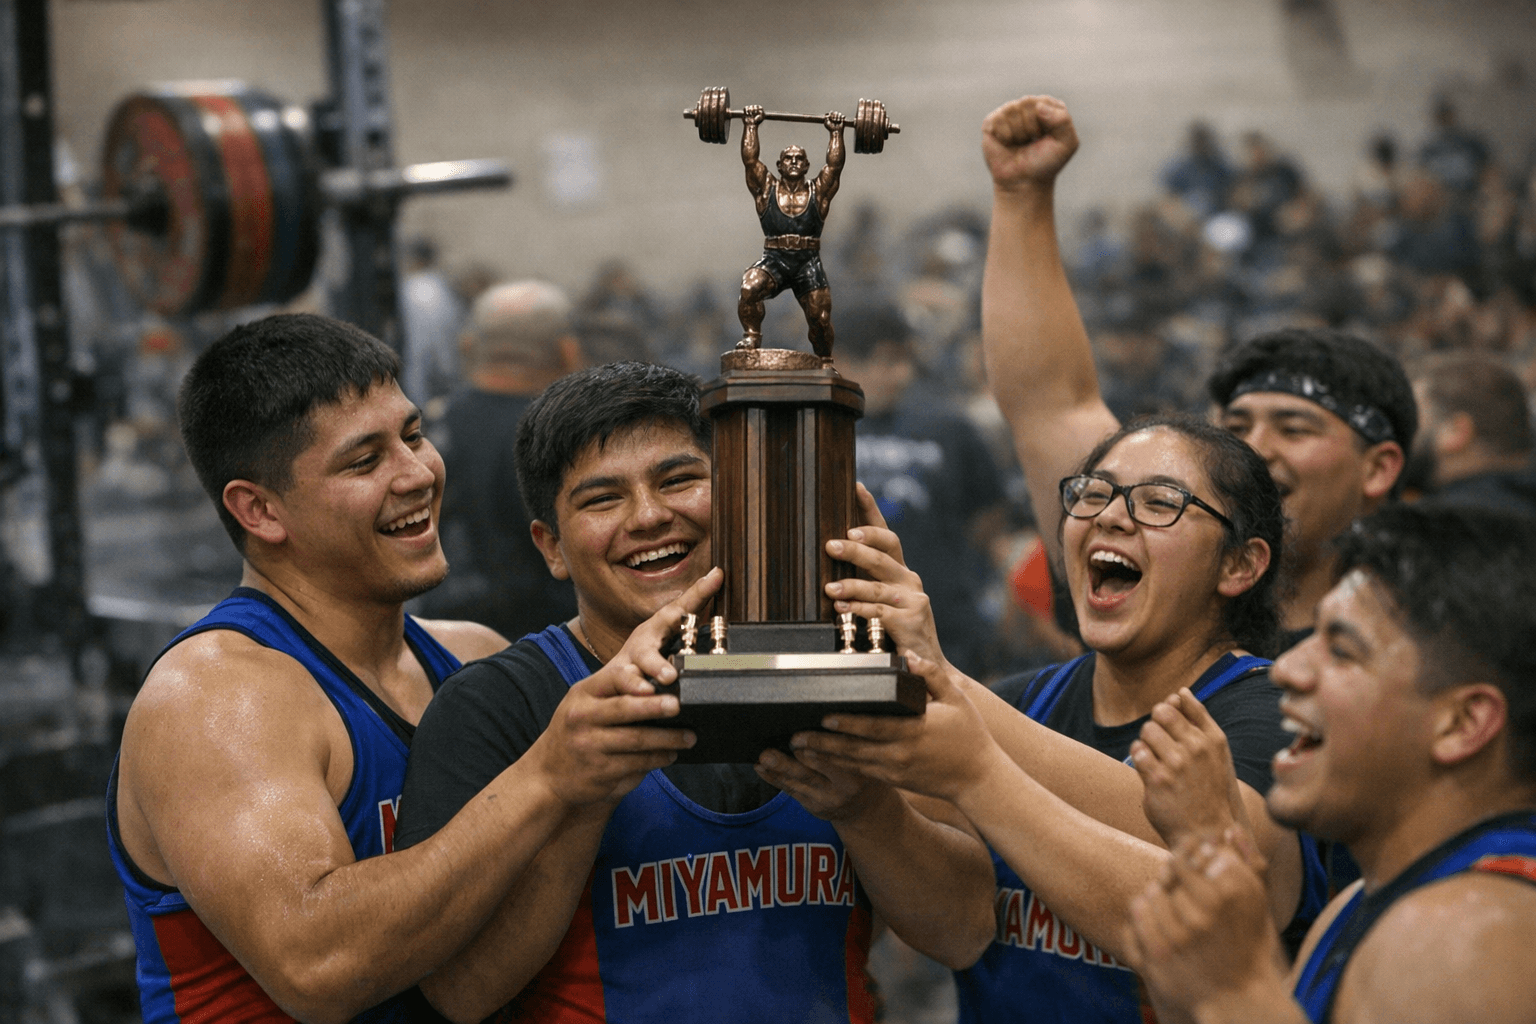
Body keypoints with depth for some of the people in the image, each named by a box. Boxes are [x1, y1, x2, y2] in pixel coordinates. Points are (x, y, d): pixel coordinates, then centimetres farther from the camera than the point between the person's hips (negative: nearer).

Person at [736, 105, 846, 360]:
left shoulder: (818, 193, 9)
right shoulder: (767, 189, 9)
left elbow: (835, 164, 4)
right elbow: (750, 158, 4)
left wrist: (836, 133, 5)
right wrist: (750, 126, 4)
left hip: (808, 264, 1)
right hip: (774, 261, -1)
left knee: (820, 318, -4)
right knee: (749, 287, -30)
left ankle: (825, 363, 18)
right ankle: (752, 336, -13)